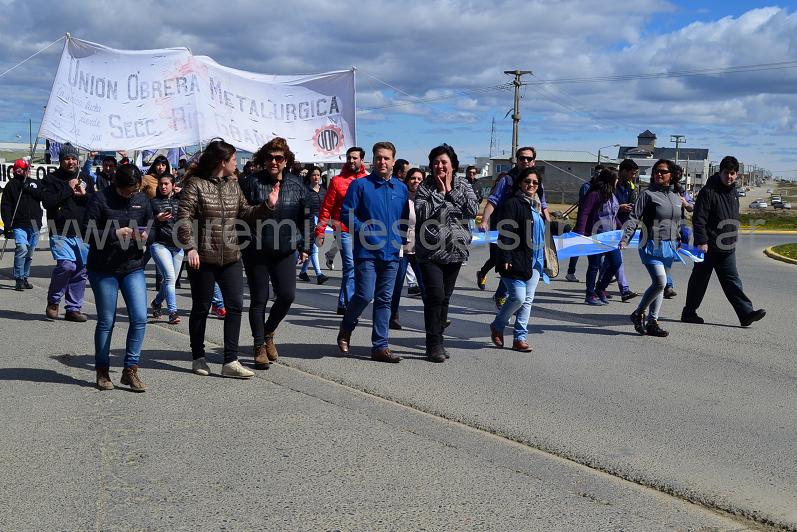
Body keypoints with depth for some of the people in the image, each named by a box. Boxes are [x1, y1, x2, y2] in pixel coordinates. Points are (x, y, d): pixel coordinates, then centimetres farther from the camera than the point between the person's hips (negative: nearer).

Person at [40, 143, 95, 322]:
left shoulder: (86, 179, 14)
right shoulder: (51, 179, 4)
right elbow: (47, 201, -12)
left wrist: (84, 195, -8)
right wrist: (68, 189, -10)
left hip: (82, 234, 4)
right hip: (60, 233, -4)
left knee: (81, 271, 4)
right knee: (66, 265, -21)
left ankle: (73, 309, 16)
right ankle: (53, 301, 2)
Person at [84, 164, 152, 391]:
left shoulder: (142, 200, 5)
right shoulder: (100, 199, -8)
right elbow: (89, 234, -10)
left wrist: (145, 235, -6)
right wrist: (116, 234, -22)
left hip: (133, 268, 3)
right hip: (103, 270, -3)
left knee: (140, 317, -6)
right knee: (106, 321, 5)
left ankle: (130, 370, 6)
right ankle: (102, 371, 20)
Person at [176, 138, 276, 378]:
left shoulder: (233, 186, 12)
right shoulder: (195, 185, -8)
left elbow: (245, 212, 18)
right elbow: (183, 218, -13)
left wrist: (267, 205, 4)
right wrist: (190, 247, -21)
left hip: (231, 257, 6)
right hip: (203, 258, -6)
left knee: (235, 305, -2)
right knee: (201, 307, 6)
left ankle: (230, 361, 2)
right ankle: (198, 358, 22)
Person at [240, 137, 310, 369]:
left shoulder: (296, 186, 6)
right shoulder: (253, 182, -4)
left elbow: (304, 219, 12)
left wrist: (303, 247, 11)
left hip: (285, 251, 3)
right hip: (256, 251, -2)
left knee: (287, 295, -5)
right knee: (259, 299, 4)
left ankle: (268, 333, 23)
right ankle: (260, 346, 16)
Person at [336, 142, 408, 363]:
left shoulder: (401, 188, 12)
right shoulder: (360, 185, -2)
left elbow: (405, 219, 18)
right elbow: (346, 213, -4)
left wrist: (401, 239, 4)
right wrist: (365, 231, -14)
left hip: (392, 253, 4)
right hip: (367, 251, -4)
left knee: (384, 300, 6)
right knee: (364, 295, -9)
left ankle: (380, 346, 11)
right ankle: (346, 330, 19)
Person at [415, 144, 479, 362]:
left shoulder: (463, 186, 8)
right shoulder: (425, 187, -1)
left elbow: (473, 211, -7)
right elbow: (422, 213, -16)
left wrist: (451, 192, -8)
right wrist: (441, 194, -13)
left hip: (455, 250, 4)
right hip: (430, 251, -4)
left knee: (445, 297, 11)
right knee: (435, 295, -13)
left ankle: (438, 340, 21)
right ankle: (434, 344, -4)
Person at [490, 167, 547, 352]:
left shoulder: (537, 206, 18)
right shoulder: (512, 204, -7)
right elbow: (505, 233, -13)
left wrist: (543, 259, 21)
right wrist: (505, 259, -20)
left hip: (535, 261, 8)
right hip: (516, 260, -8)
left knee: (528, 300, 6)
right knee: (518, 297, -13)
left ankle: (520, 337, 12)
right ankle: (497, 326, 11)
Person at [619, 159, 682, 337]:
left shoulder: (676, 198, 15)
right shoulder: (648, 195, -5)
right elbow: (634, 218, -10)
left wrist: (679, 243, 28)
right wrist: (625, 238, -21)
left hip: (669, 247, 7)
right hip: (651, 245, -7)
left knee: (659, 285, 8)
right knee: (660, 282, -17)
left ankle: (652, 322, 15)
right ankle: (638, 314, 1)